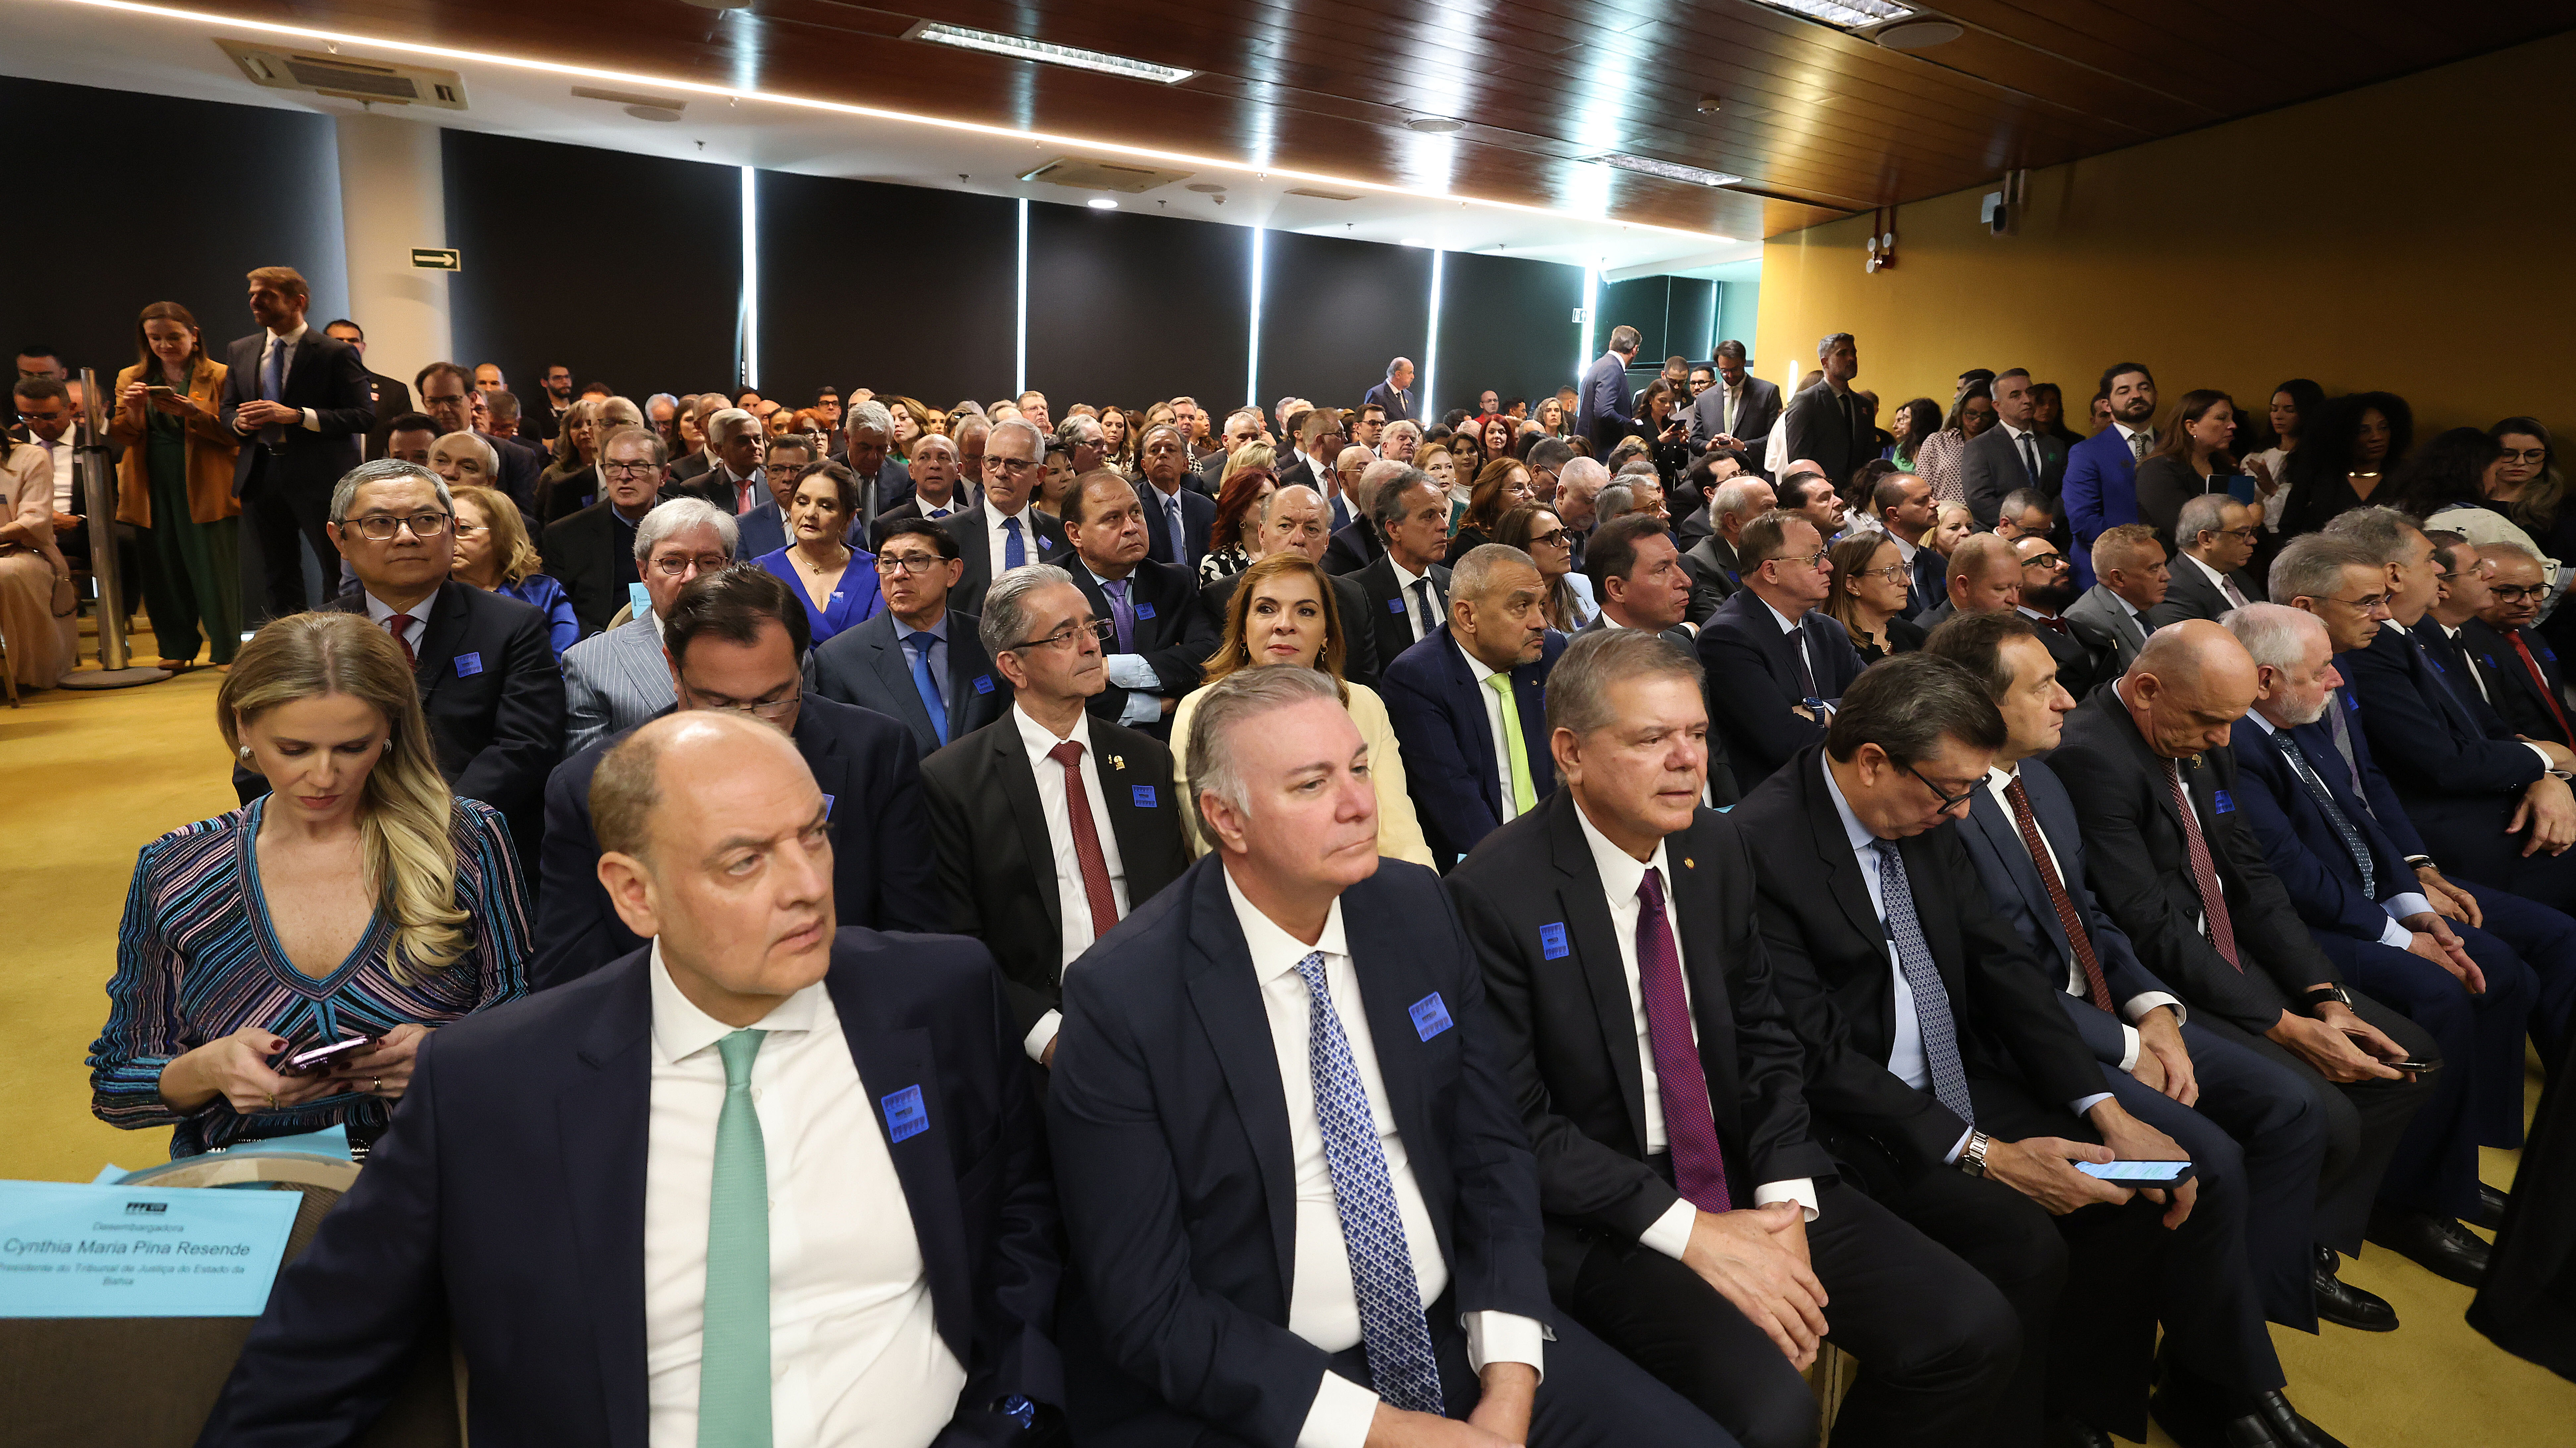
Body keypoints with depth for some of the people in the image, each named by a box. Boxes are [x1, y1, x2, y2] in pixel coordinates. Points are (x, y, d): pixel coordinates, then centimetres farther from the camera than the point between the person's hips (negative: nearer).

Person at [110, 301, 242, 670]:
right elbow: (120, 439, 10)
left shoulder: (220, 377, 1)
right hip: (153, 492, 4)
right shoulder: (131, 379, 13)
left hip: (205, 489, -4)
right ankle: (176, 650, 15)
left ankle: (227, 652, 3)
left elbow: (236, 434, -7)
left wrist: (194, 413, -22)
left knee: (214, 570, -4)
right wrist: (132, 412, -10)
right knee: (163, 573, 5)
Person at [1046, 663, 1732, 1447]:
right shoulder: (1121, 1000, -18)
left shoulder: (1420, 909, -4)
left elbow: (1492, 1153, 2)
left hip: (1454, 1335, 3)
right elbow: (1147, 1310, -15)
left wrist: (1511, 1382, -9)